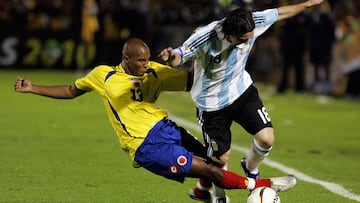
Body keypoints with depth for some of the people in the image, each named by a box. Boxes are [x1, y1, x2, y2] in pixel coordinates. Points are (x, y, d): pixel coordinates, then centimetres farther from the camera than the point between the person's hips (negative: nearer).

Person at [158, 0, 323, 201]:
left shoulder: (252, 23, -19)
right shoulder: (204, 38, -32)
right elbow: (179, 58, -29)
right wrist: (171, 57, -54)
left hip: (242, 90, 4)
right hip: (212, 104, -4)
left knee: (267, 139, -9)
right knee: (221, 158, 3)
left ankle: (250, 168, 26)